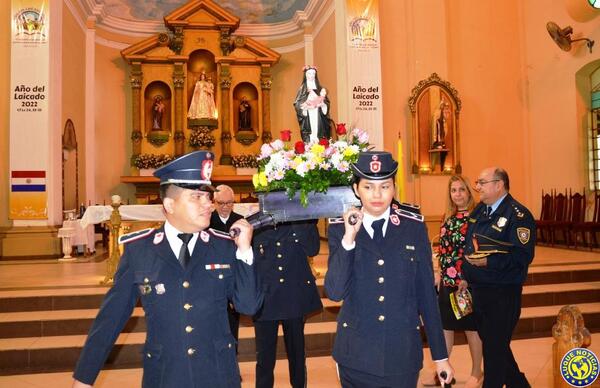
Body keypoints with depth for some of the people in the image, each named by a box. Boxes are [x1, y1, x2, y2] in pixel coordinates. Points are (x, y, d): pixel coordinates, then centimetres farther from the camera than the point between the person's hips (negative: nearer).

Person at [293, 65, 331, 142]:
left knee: (320, 136, -4)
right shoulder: (302, 89, 4)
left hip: (318, 117, 3)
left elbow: (326, 102, 11)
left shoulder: (320, 88, 13)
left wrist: (322, 98, -9)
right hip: (307, 117, -3)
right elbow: (297, 104, -1)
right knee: (309, 139, -9)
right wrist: (306, 104, -16)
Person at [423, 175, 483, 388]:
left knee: (471, 327, 9)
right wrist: (439, 274, 12)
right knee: (445, 325, 13)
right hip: (447, 281, 6)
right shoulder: (448, 217, 7)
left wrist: (468, 278, -18)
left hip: (468, 282, -6)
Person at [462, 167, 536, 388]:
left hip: (502, 293, -8)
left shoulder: (518, 215, -14)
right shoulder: (479, 211, 10)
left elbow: (523, 255, -22)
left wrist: (488, 261, -25)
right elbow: (468, 243, 18)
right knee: (489, 341, 20)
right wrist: (466, 274, 9)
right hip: (477, 289, 8)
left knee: (495, 347, 2)